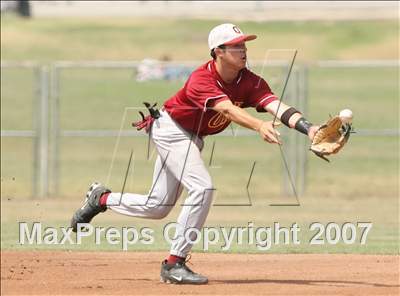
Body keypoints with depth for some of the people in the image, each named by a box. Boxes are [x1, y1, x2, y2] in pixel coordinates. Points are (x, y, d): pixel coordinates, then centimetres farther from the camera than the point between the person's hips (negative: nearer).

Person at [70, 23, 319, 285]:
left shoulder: (249, 82, -14)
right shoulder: (202, 80, -32)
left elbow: (277, 106, -28)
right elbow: (227, 109, -49)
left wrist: (308, 129, -44)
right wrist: (259, 126, -65)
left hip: (193, 138, 8)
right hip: (171, 130, -8)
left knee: (157, 207, 14)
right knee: (202, 187, -26)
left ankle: (102, 198, 38)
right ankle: (175, 263, -18)